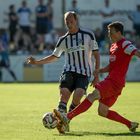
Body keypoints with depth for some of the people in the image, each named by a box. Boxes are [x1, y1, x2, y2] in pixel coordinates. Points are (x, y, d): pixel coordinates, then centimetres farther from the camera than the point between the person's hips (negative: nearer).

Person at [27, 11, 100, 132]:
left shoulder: (88, 35, 2)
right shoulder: (63, 40, 10)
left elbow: (96, 54, 5)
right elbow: (55, 56, 23)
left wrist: (96, 75, -1)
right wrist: (36, 62, 13)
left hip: (84, 73, -2)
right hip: (69, 71, 2)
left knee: (77, 97, -23)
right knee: (64, 93, -22)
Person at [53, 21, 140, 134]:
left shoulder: (125, 44, -6)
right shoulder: (114, 46, 22)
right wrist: (100, 71, 11)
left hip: (115, 82, -10)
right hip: (111, 80, 10)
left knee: (93, 96, -25)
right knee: (102, 111, 10)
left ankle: (67, 117, -37)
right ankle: (131, 124, 20)